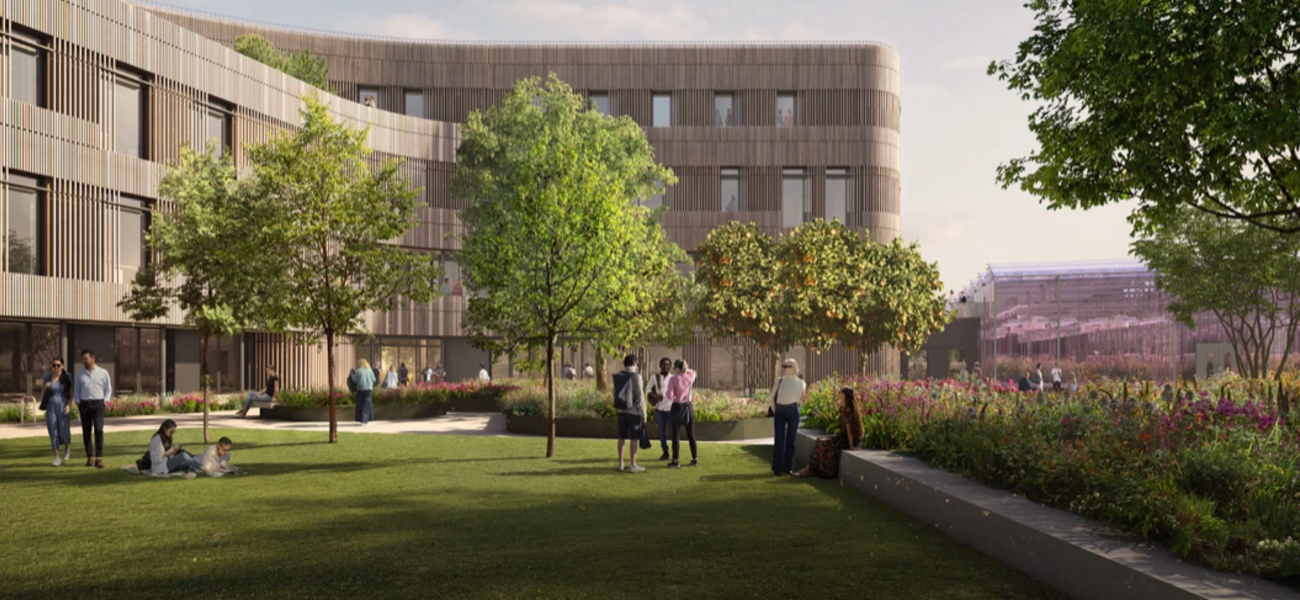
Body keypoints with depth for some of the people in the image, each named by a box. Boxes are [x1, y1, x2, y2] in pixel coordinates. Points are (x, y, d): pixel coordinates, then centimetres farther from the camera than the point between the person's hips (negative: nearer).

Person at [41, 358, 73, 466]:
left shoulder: (67, 377, 0)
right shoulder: (48, 377, 3)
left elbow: (71, 393, 2)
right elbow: (43, 392, 10)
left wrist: (69, 405, -10)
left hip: (63, 406, -1)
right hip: (51, 407, 1)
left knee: (64, 431, -5)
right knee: (53, 432, 0)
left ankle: (67, 448, 28)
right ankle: (57, 457, 8)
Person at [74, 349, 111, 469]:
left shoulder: (103, 373, 4)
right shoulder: (80, 374, 10)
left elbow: (108, 389, 8)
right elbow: (76, 390, 16)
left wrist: (105, 401, -2)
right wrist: (77, 402, 5)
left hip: (98, 404, -3)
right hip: (84, 404, 3)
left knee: (98, 430, -15)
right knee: (86, 432, 5)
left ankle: (99, 458, -14)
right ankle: (89, 457, 14)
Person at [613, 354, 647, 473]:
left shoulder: (618, 376, 4)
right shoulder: (636, 376, -13)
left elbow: (615, 393, 8)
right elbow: (640, 397, -14)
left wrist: (618, 409, 17)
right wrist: (644, 414, -9)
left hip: (621, 410, 6)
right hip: (634, 411, -6)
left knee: (622, 437, 11)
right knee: (634, 438, -2)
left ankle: (621, 464, 15)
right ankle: (633, 465, -3)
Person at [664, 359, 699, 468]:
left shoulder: (673, 379, -13)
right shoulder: (690, 377, 0)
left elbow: (670, 396, -19)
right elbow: (693, 371, 27)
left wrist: (674, 397, 2)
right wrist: (684, 368, 20)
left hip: (677, 407, -4)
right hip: (688, 406, 4)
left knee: (675, 435, 2)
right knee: (691, 434, 11)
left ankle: (675, 461, 1)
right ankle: (695, 459, 16)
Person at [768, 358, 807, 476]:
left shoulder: (800, 383, 5)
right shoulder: (779, 381, 6)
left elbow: (799, 399, 13)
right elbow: (771, 397, 8)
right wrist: (774, 411, 3)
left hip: (793, 411, 0)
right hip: (779, 412, 0)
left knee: (791, 439, 3)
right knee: (779, 439, -5)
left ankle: (788, 467, 13)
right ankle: (778, 468, 1)